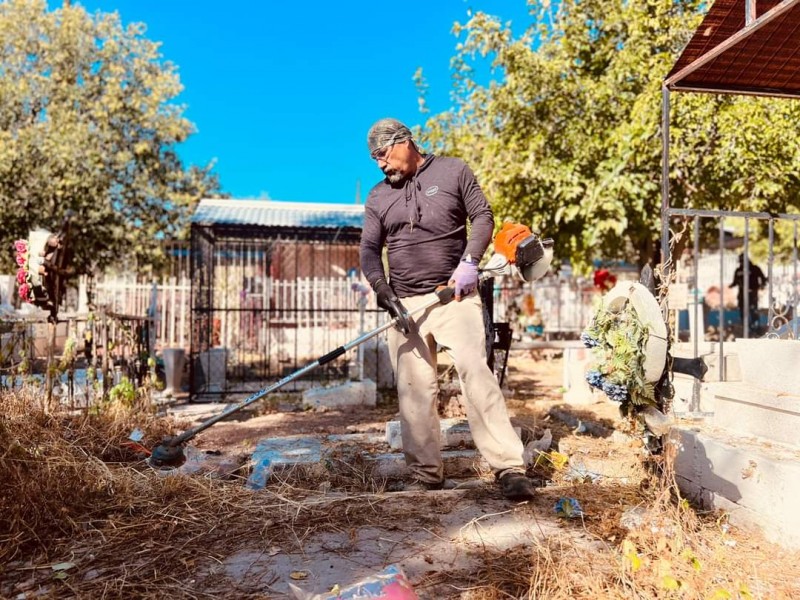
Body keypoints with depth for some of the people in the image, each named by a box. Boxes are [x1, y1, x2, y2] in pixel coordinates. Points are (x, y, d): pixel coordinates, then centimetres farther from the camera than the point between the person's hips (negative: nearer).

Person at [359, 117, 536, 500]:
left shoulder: (453, 171, 7)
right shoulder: (378, 197, 14)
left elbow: (482, 216, 5)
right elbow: (369, 250, 9)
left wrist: (470, 261, -10)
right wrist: (382, 289, -9)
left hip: (454, 295, -3)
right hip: (404, 303, 3)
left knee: (475, 372, -17)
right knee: (414, 389, 1)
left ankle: (509, 469, -13)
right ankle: (427, 474, 11)